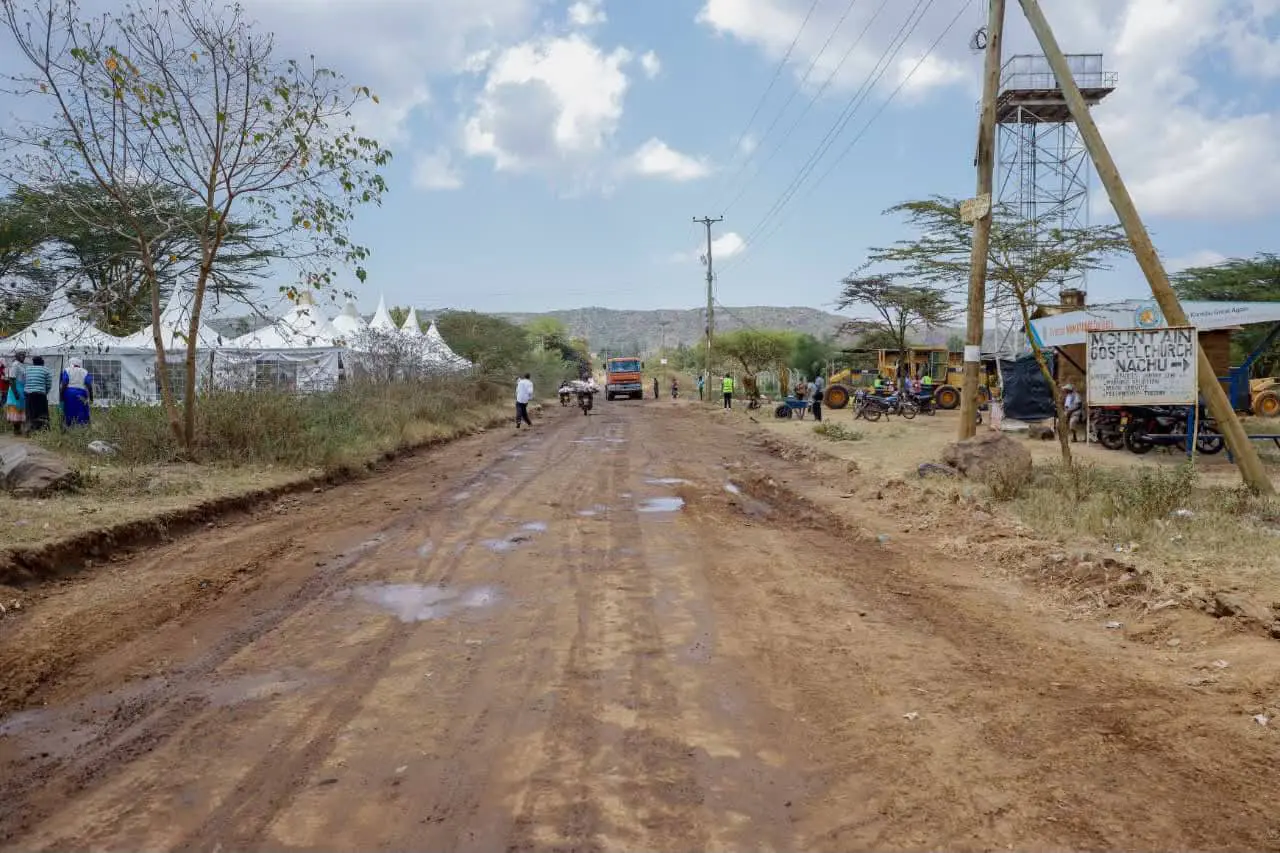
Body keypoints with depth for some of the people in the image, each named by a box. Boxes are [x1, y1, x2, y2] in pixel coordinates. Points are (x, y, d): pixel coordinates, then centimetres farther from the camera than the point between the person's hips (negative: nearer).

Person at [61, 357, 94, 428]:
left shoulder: (67, 371, 4)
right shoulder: (85, 372, 7)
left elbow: (64, 384, -5)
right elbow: (89, 386, 0)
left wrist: (61, 395, -2)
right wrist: (91, 397, 3)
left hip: (68, 393, 0)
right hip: (81, 395, 0)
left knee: (69, 412, 4)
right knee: (82, 413, 0)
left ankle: (69, 427, 0)